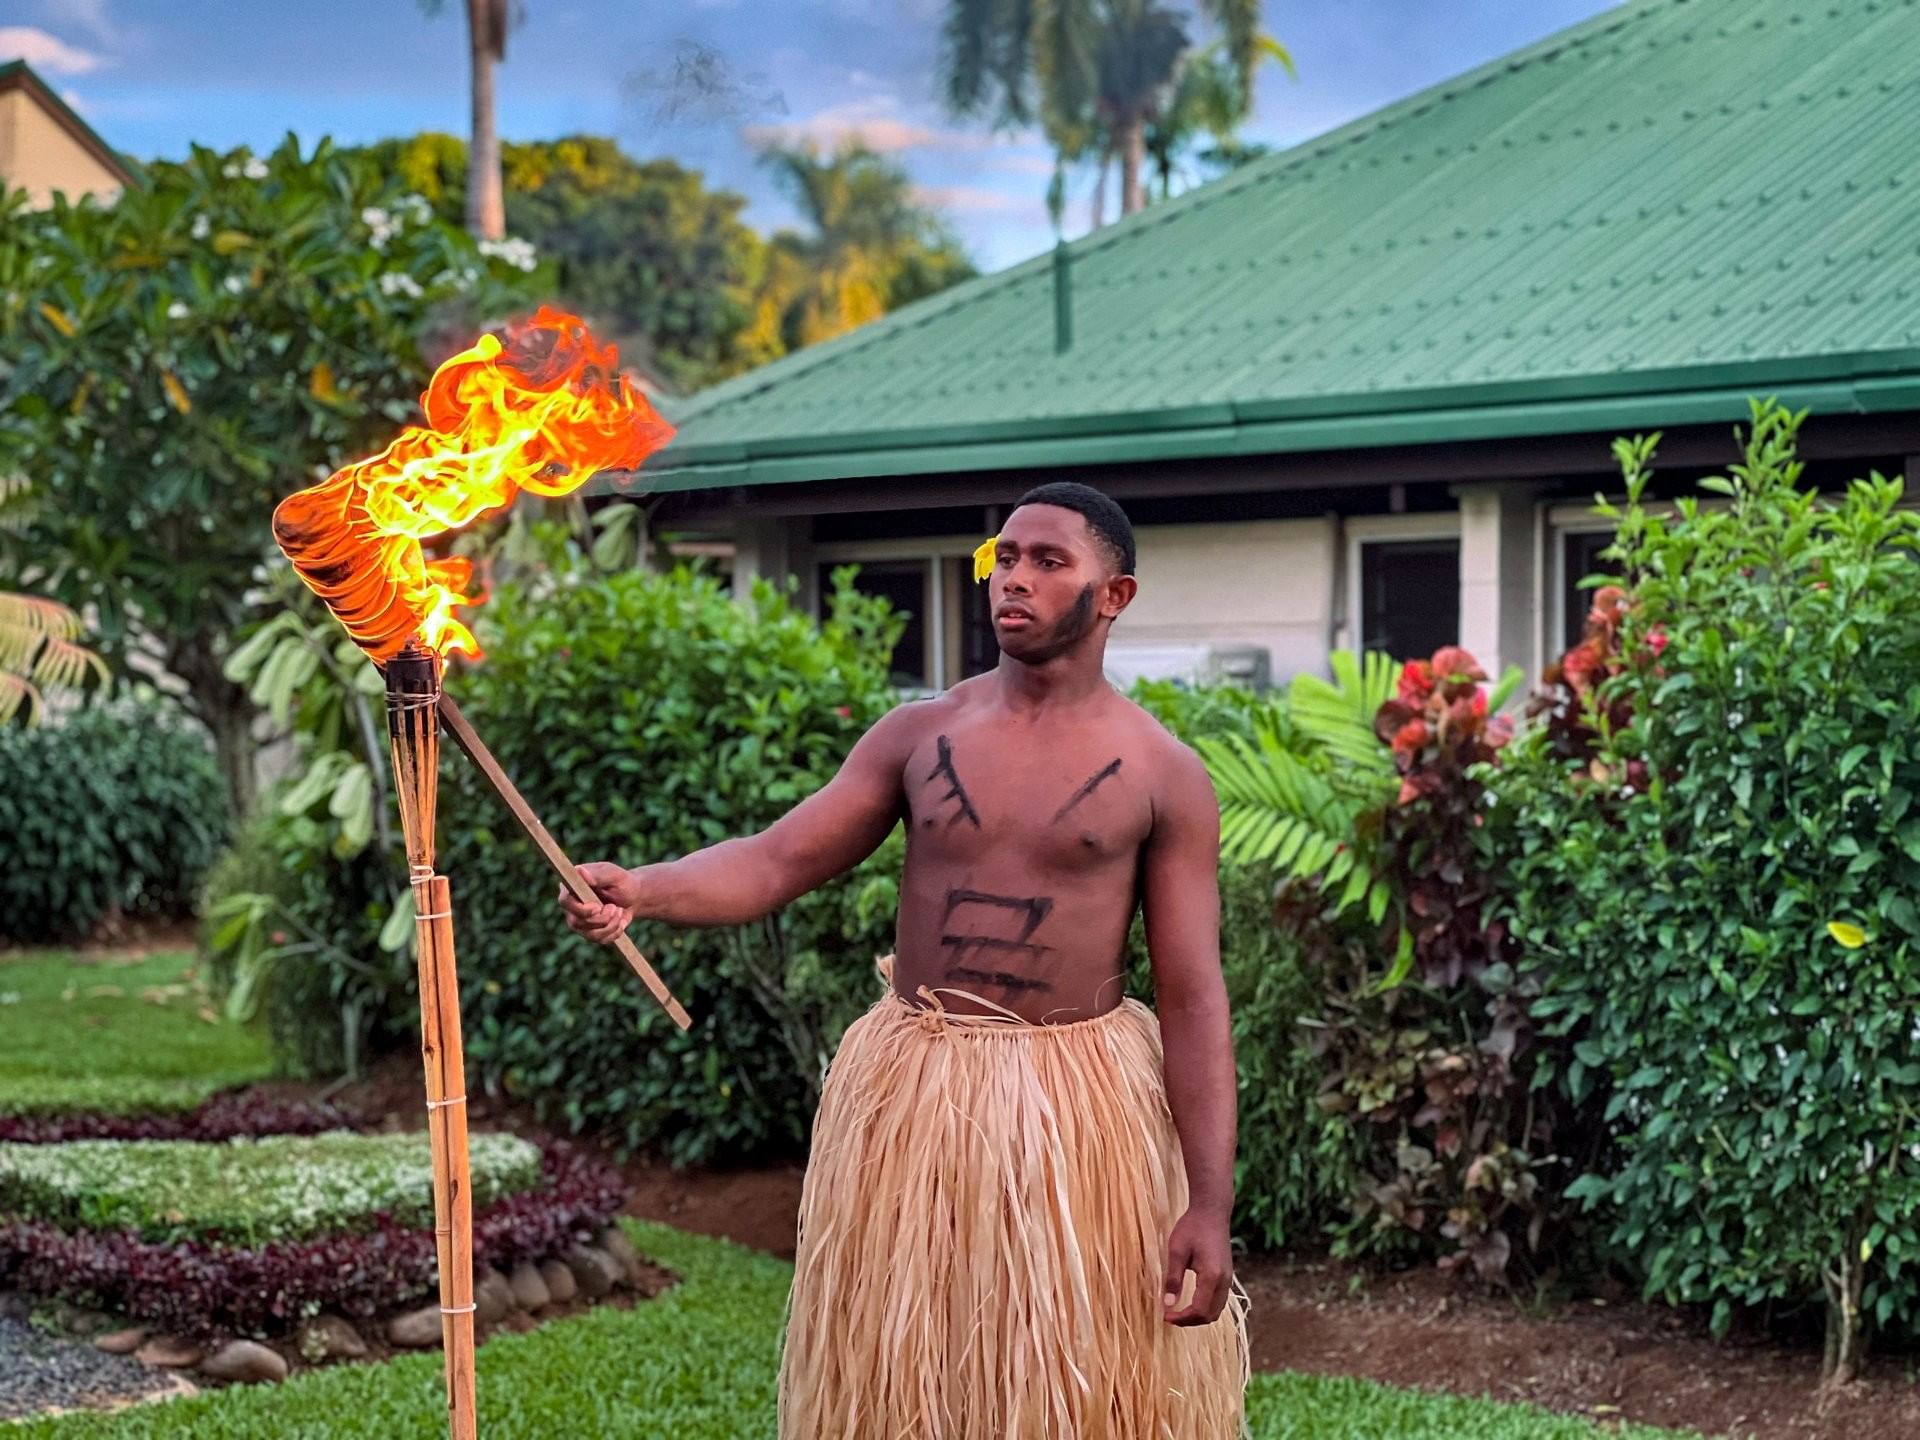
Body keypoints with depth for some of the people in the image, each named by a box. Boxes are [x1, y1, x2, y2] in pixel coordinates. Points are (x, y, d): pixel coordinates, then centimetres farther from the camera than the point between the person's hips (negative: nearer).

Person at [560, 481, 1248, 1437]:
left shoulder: (1163, 776, -3)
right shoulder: (919, 736, 5)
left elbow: (1193, 1000, -6)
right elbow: (774, 862, -2)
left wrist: (1210, 1203, -12)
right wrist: (640, 889, -23)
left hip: (1078, 1106, -2)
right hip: (911, 1094, 3)